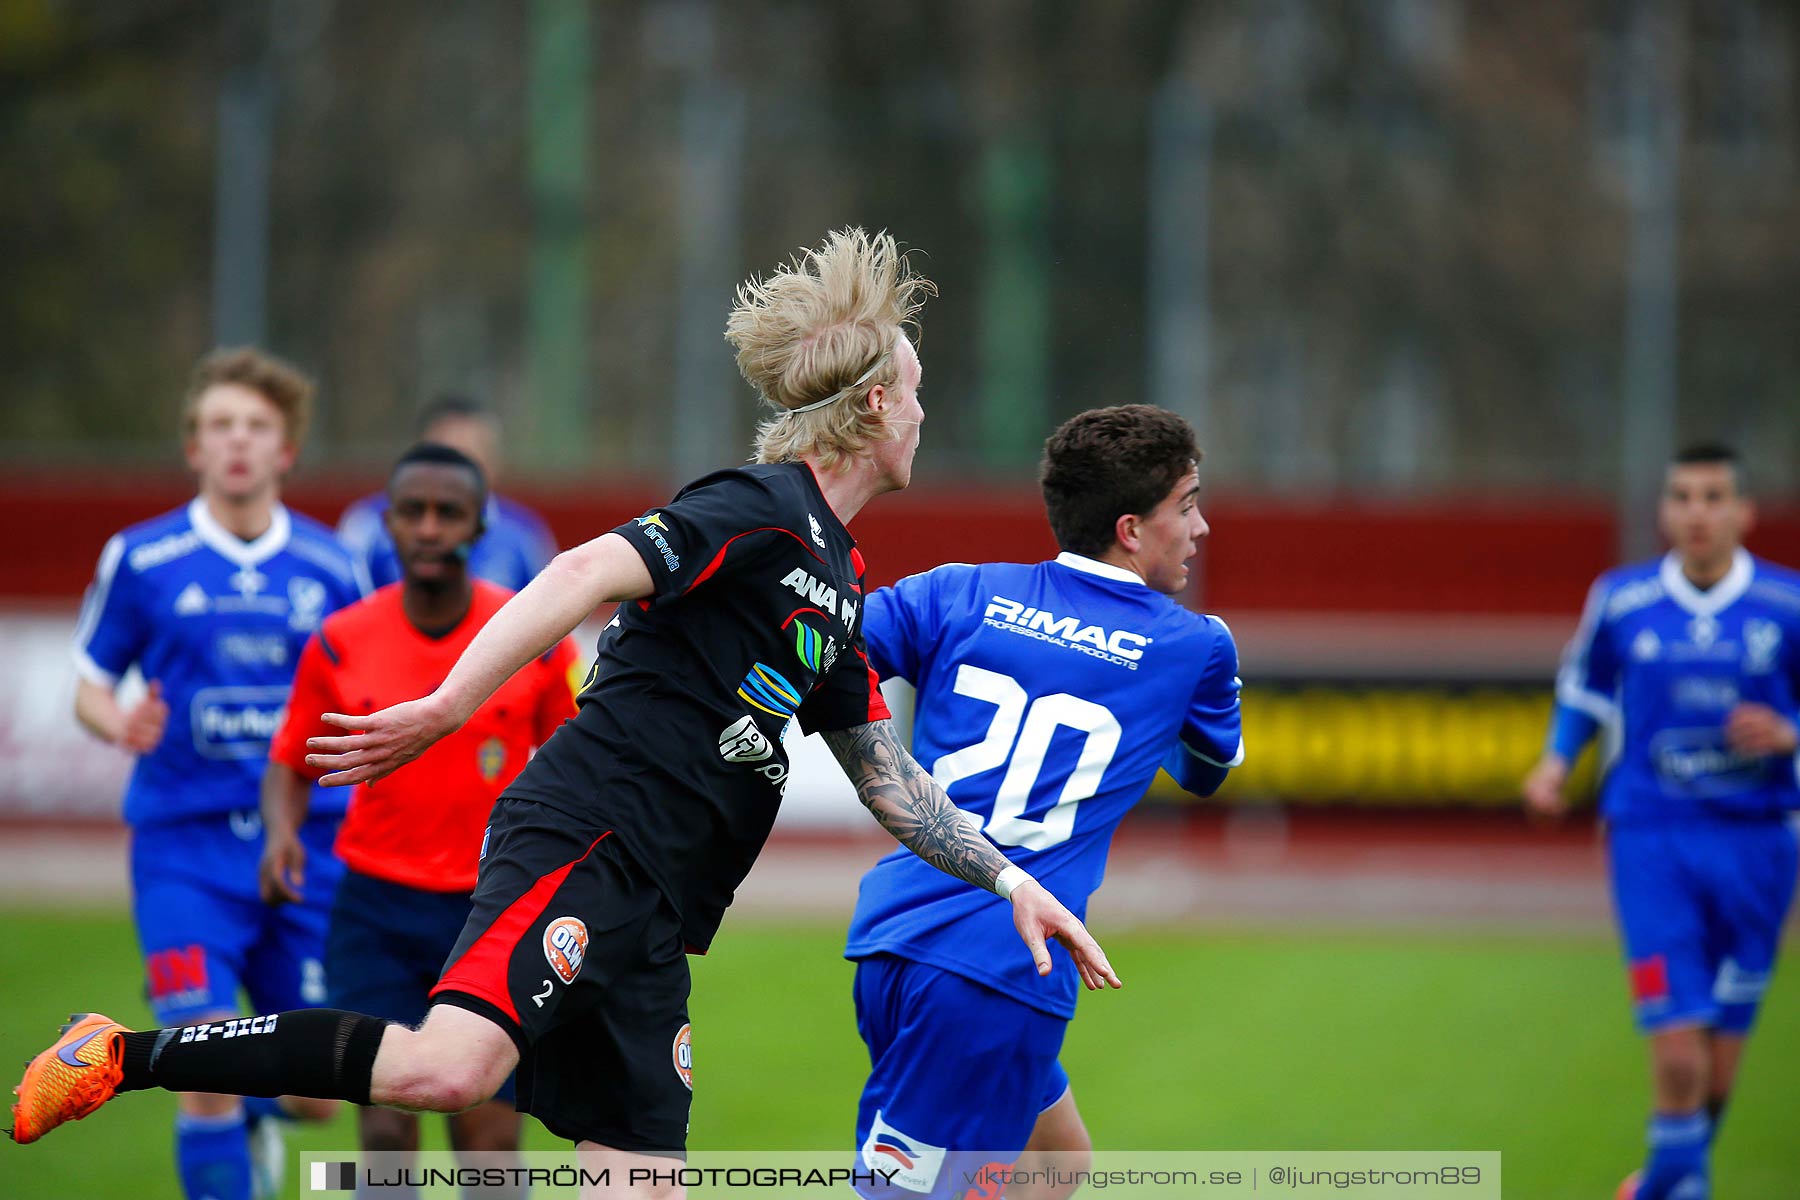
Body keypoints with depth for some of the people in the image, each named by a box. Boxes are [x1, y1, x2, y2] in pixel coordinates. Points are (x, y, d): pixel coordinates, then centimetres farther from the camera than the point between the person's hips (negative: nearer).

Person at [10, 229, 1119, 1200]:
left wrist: (1008, 878, 28)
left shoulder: (837, 577, 24)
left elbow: (887, 777, 32)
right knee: (454, 1066, -30)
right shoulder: (765, 511, -6)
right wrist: (448, 707, -27)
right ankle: (125, 1057, -20)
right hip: (588, 839, -10)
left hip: (650, 912, 10)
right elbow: (588, 574, -19)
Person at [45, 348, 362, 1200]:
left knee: (317, 1094, 5)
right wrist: (123, 726, -13)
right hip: (185, 844, -2)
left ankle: (258, 1111, 40)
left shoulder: (327, 567, 6)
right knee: (208, 1073, -15)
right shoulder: (141, 559, 1)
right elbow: (90, 686, 9)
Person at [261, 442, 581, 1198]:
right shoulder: (340, 643, -1)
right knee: (386, 1133, -11)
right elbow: (291, 764, 10)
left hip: (494, 915, 0)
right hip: (377, 914, 0)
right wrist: (281, 832, -11)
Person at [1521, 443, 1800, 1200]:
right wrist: (1557, 760, 4)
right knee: (1677, 1048, -14)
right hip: (1651, 842, -1)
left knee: (1723, 1052, 6)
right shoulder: (1620, 601, 1)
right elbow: (1584, 686, 19)